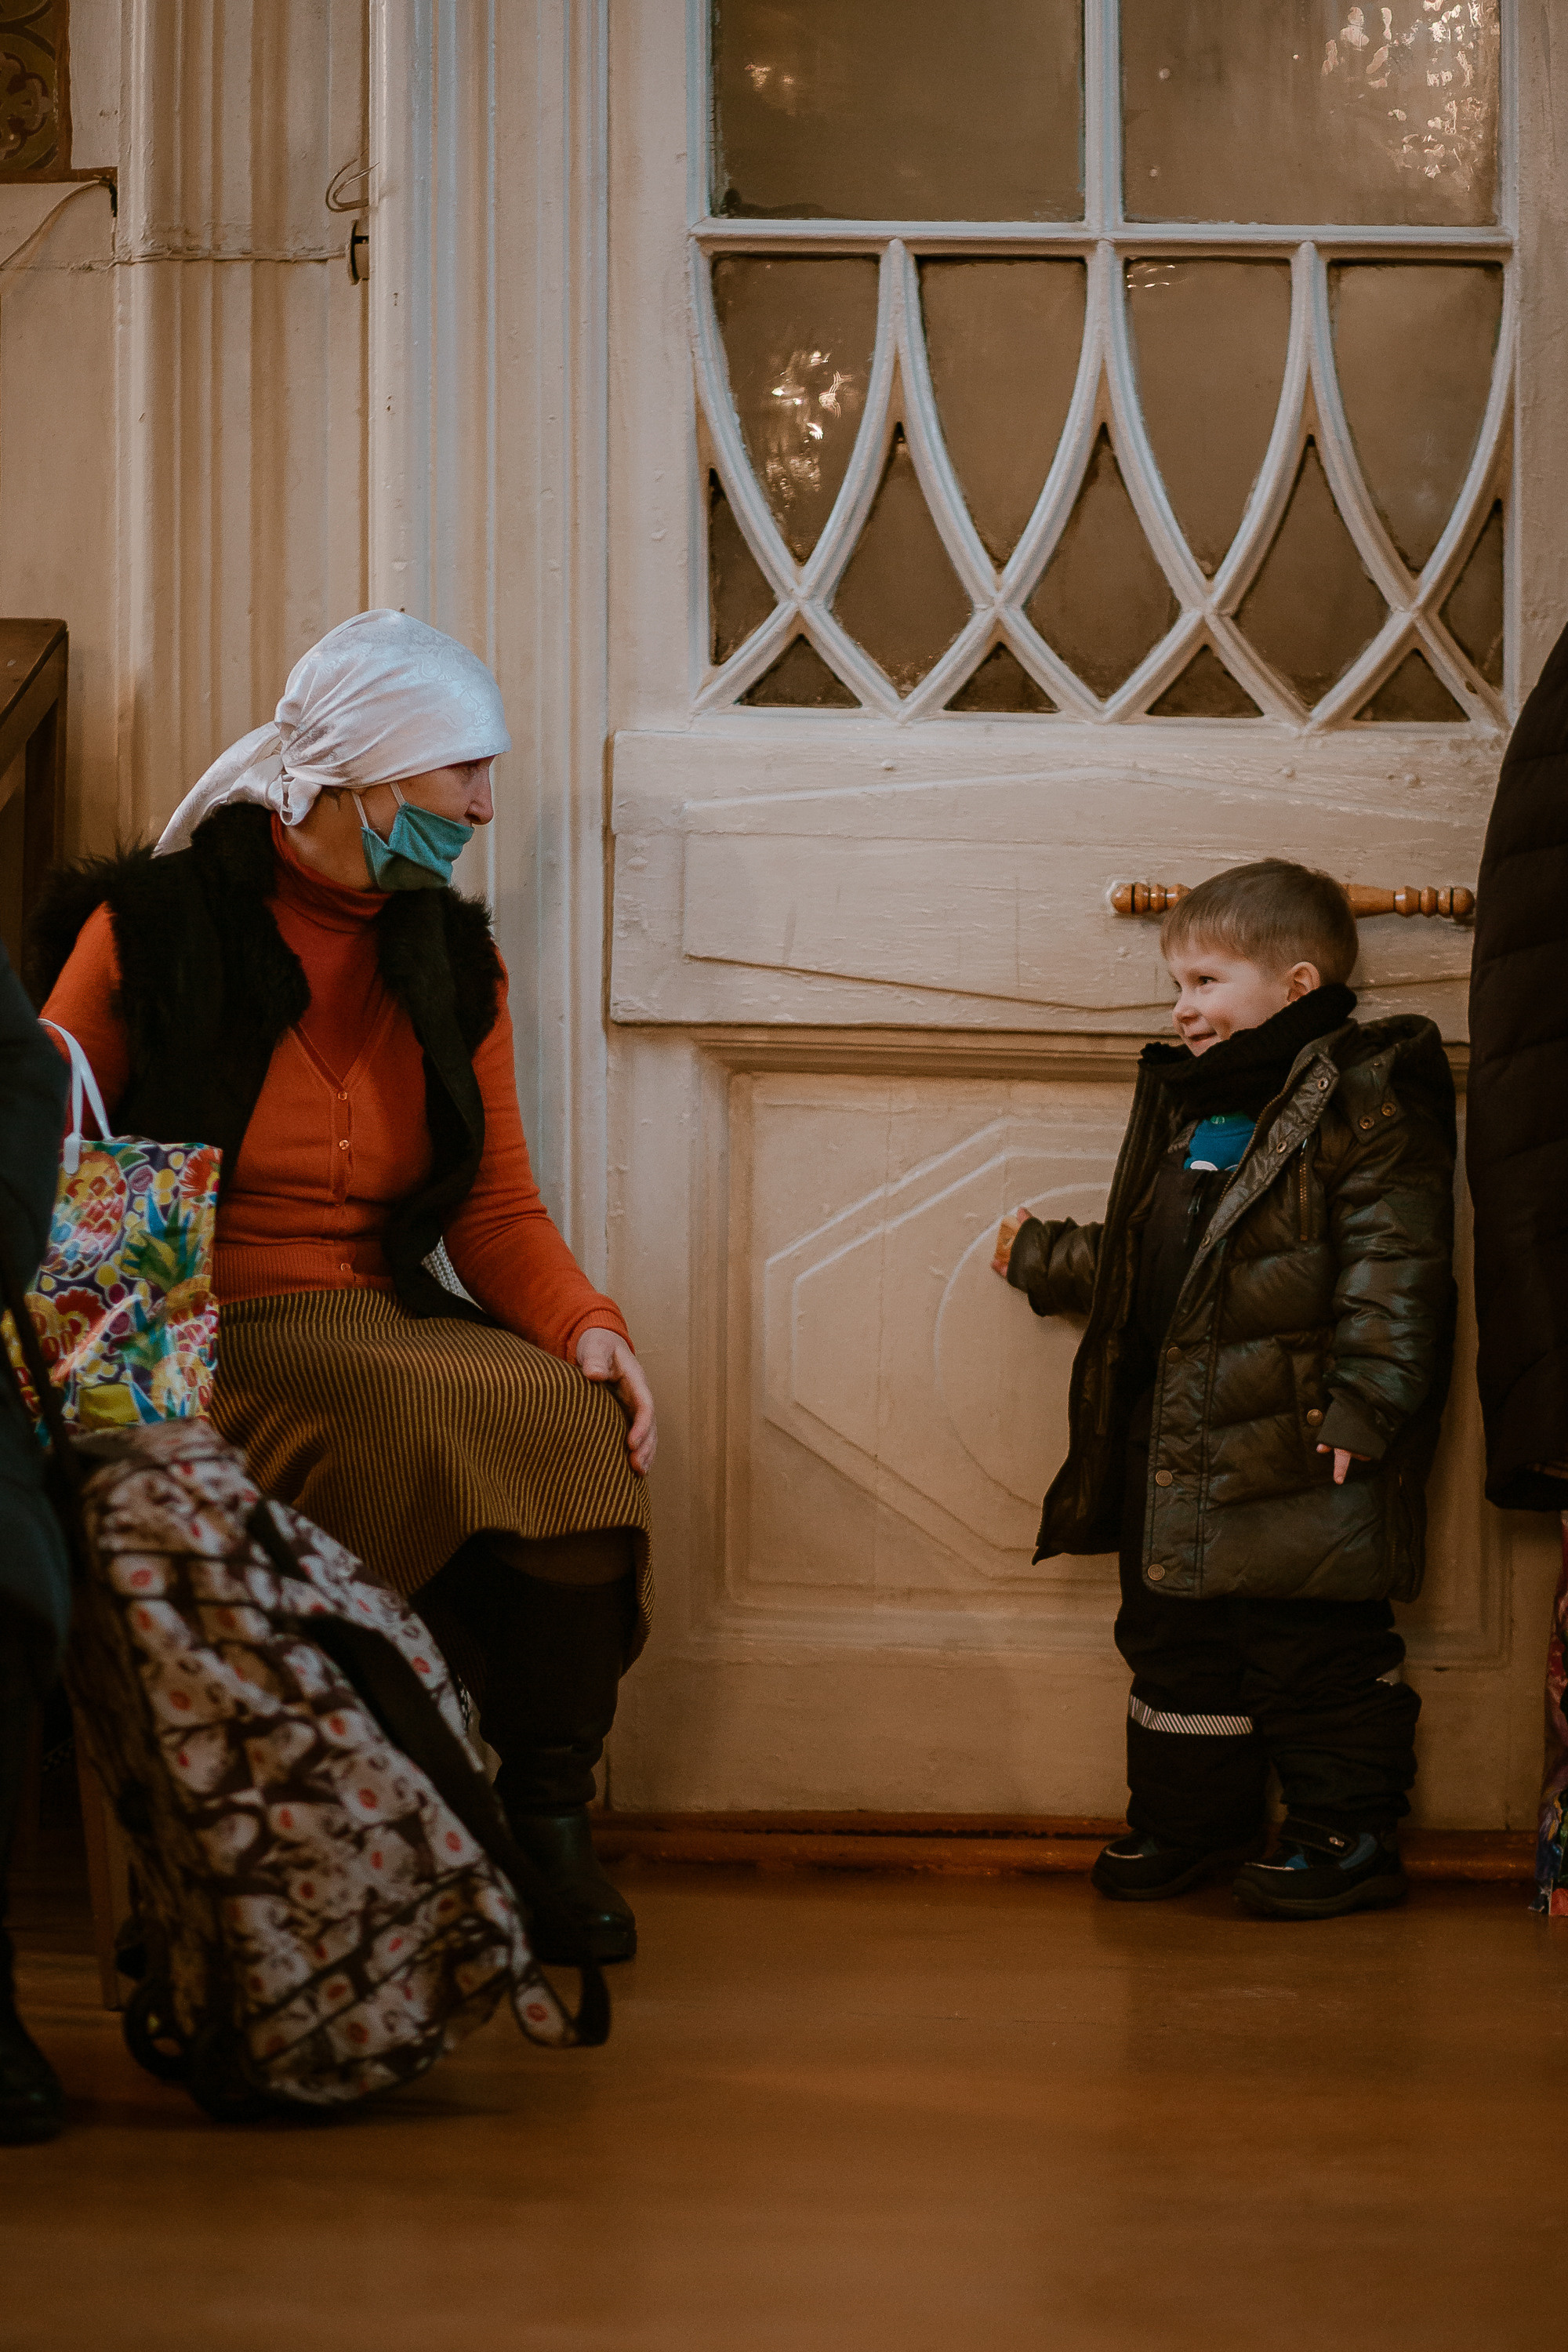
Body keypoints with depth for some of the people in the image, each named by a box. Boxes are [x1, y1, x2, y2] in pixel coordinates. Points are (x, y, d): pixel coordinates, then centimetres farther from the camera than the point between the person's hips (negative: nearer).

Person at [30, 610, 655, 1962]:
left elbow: (497, 1207, 13)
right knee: (423, 1436, -33)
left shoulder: (452, 963, 16)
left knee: (570, 1416, -26)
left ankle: (550, 1813, -18)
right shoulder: (152, 930, 0)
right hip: (206, 1342, -5)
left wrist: (587, 1324, -8)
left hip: (388, 1322, 5)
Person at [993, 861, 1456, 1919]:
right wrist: (1043, 1258, 31)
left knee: (1318, 1649, -2)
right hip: (1173, 1452, 9)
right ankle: (1188, 1821, 26)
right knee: (1174, 1636, 14)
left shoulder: (1365, 1097, -9)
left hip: (1301, 1446, -9)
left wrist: (1361, 1404, -22)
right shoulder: (1184, 1106, 18)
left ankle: (1349, 1830, 8)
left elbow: (1394, 1268, -16)